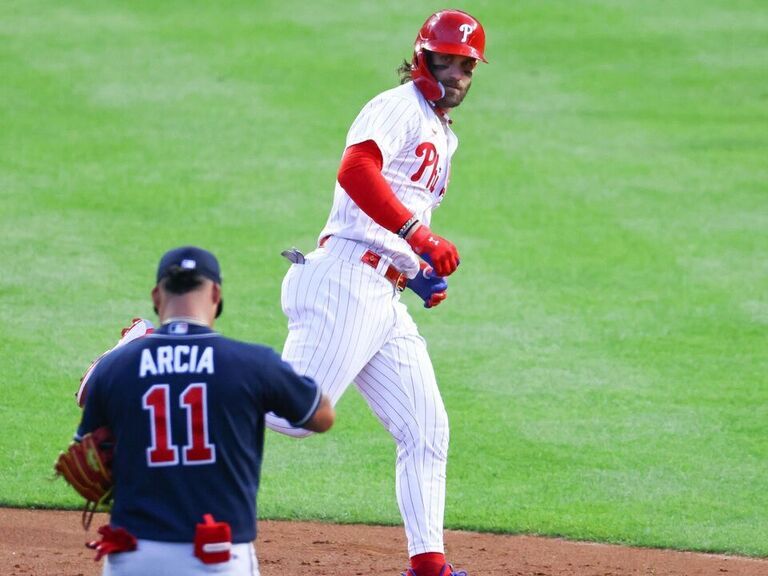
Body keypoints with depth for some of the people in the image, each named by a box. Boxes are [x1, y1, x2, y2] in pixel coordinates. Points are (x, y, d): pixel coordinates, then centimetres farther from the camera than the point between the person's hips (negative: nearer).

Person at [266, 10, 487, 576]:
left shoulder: (444, 136, 26)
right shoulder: (399, 108, -4)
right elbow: (355, 170, -23)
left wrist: (424, 271, 19)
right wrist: (418, 235, -31)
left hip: (386, 297, 9)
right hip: (347, 280, -9)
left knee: (426, 431, 6)